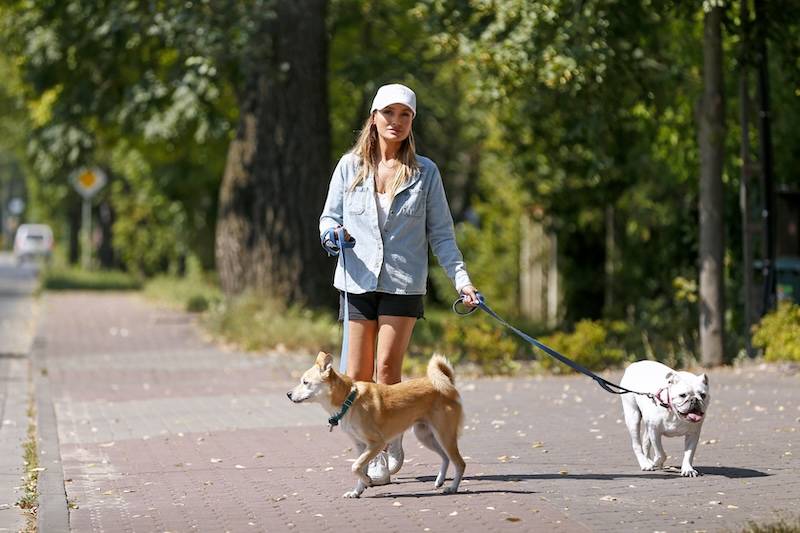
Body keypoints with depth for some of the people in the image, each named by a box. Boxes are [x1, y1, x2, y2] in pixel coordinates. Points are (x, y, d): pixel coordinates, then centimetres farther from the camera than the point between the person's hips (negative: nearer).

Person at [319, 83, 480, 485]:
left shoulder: (425, 172, 4)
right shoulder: (351, 166, 6)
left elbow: (441, 234, 6)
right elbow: (329, 217, 12)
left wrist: (461, 280, -4)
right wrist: (334, 234, -12)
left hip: (404, 285, -1)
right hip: (358, 282, 1)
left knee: (387, 369, -10)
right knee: (356, 377, 1)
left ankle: (390, 448, 4)